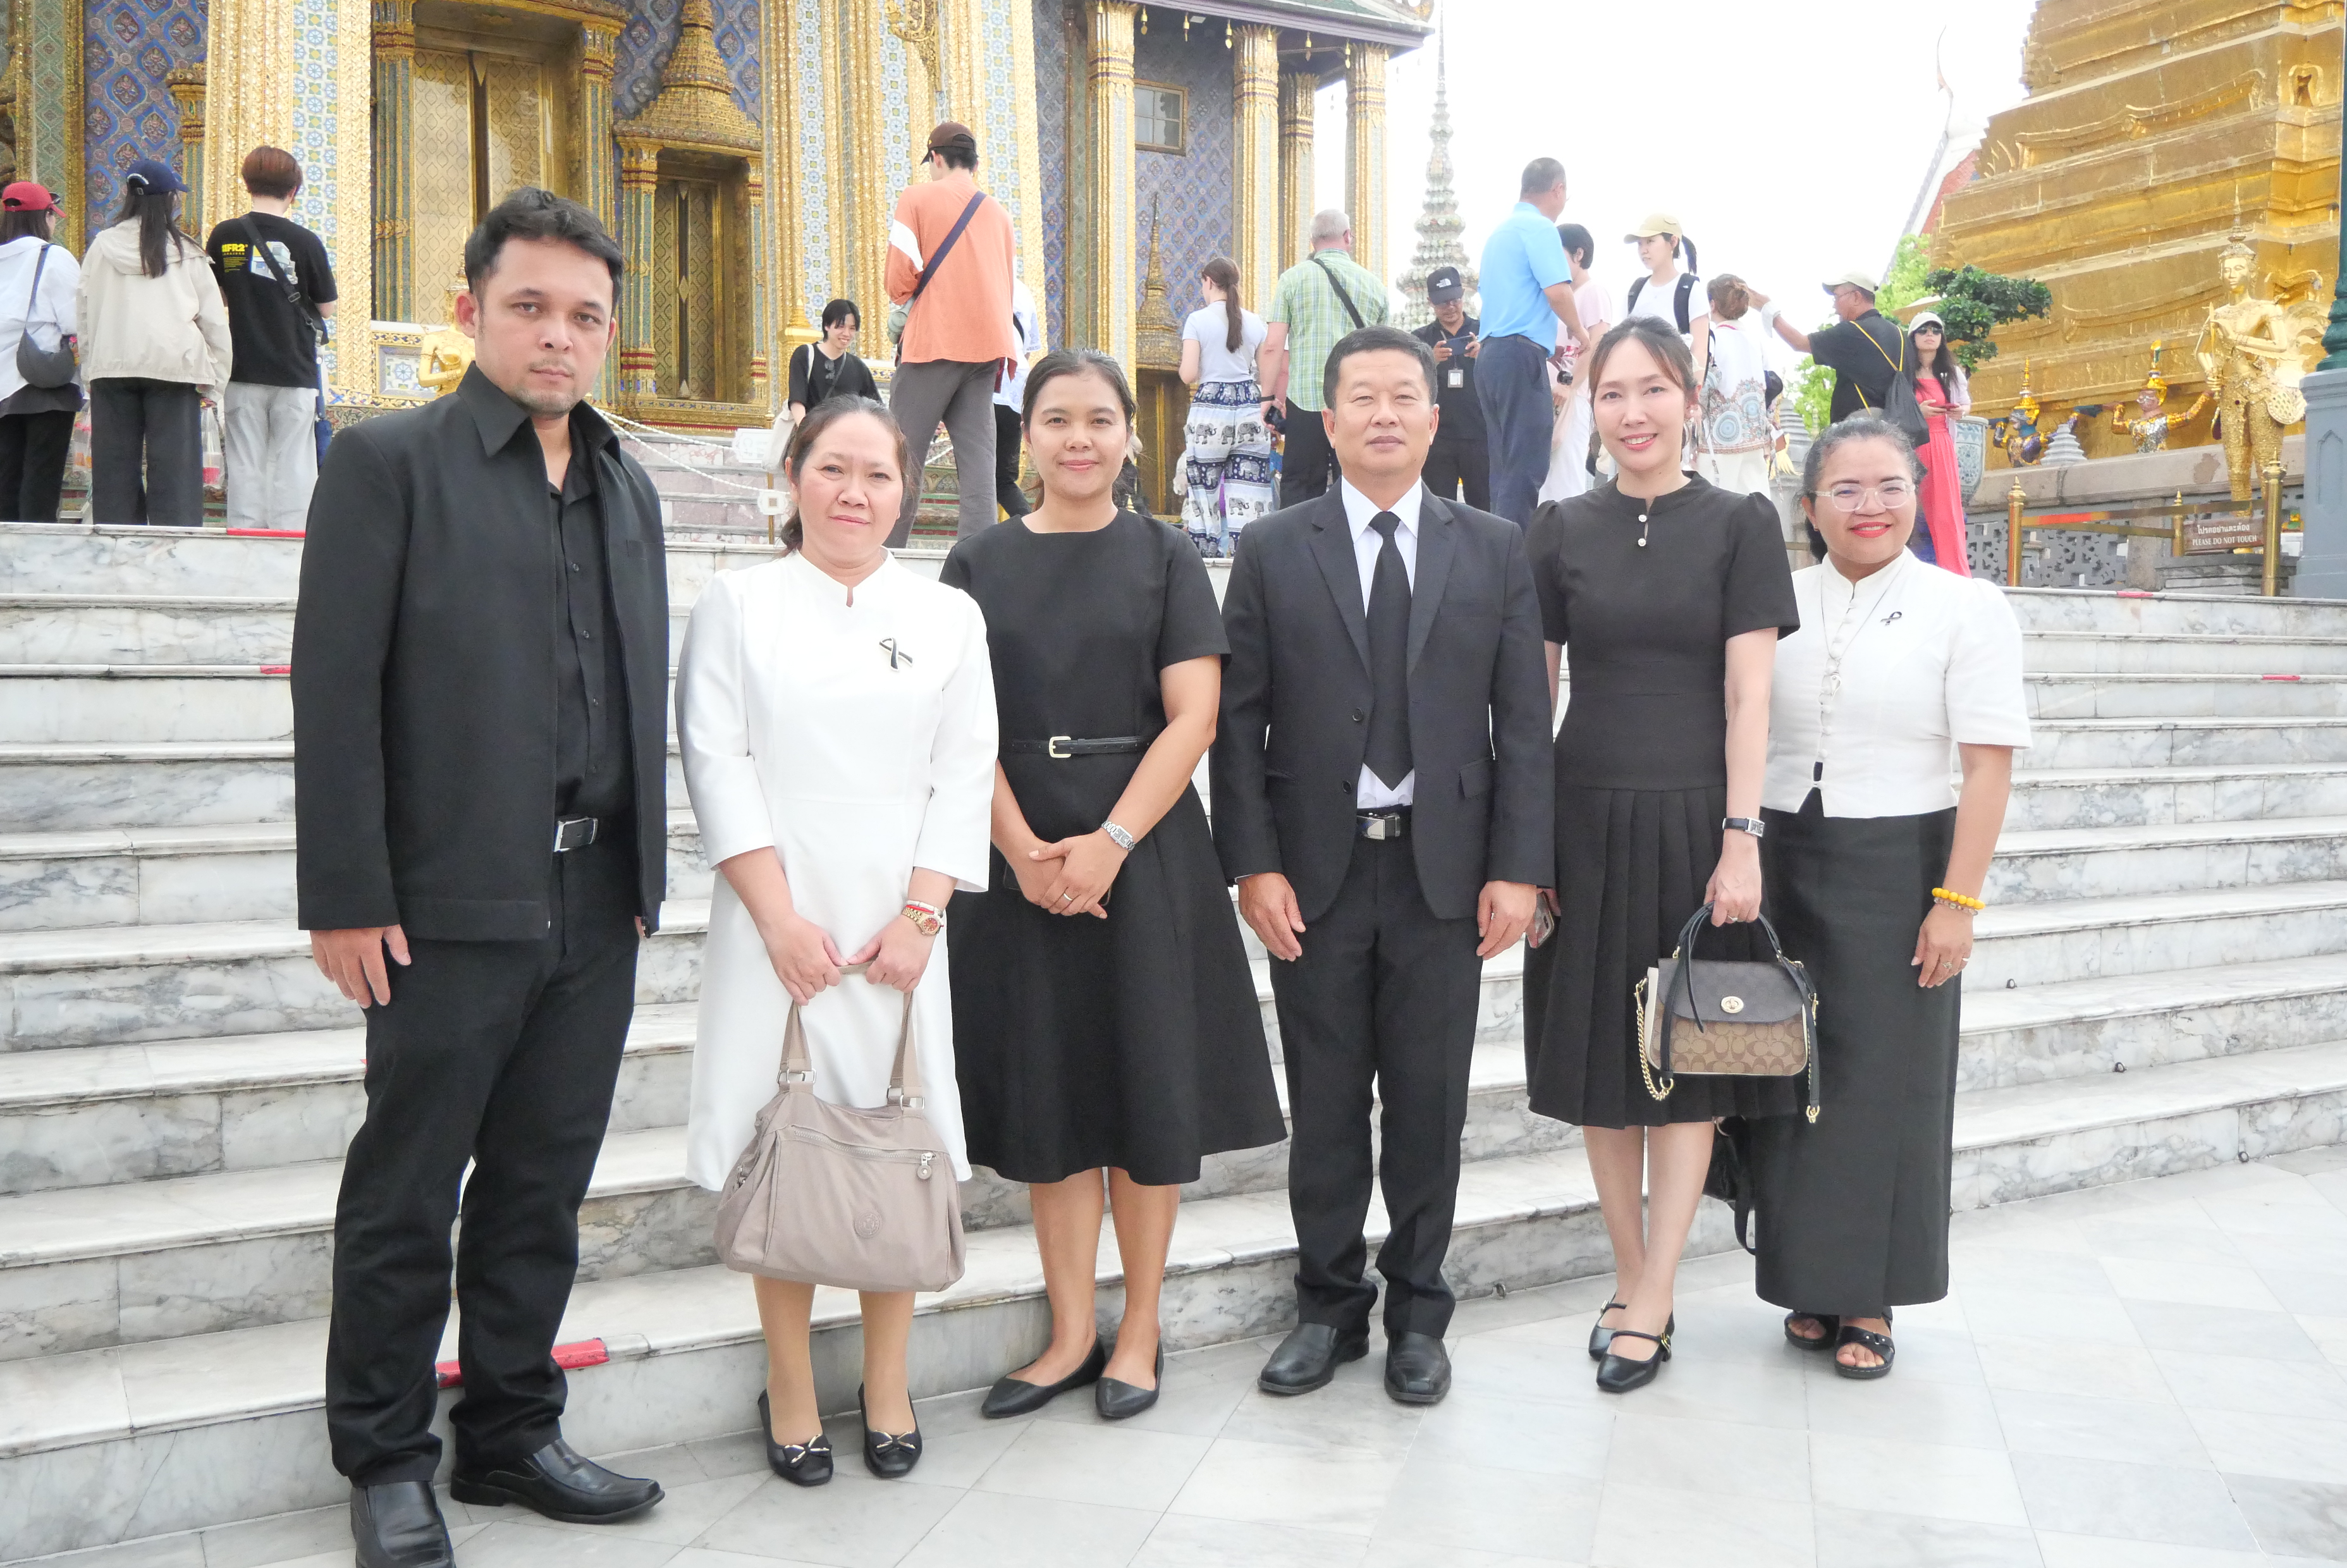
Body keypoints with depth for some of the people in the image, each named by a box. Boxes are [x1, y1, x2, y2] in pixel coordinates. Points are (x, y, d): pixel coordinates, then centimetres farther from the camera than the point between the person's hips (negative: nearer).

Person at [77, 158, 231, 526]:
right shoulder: (186, 251, 1)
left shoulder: (102, 246, 6)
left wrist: (88, 371, 17)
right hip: (175, 366, -2)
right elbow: (214, 320, 1)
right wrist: (214, 382, 8)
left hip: (111, 366, 2)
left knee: (115, 467, 7)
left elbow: (84, 313, 9)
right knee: (175, 468, -3)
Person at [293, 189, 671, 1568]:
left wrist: (646, 873, 12)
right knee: (408, 1194, 6)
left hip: (596, 908, 6)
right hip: (453, 904, -5)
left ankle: (513, 1433, 28)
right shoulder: (388, 463, -3)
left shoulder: (628, 489, 15)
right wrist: (347, 898, -13)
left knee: (544, 1188, 14)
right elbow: (337, 693, -8)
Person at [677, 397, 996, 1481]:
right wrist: (781, 920, -10)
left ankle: (886, 1386, 19)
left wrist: (917, 917, -6)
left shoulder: (948, 615, 10)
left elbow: (964, 773, 5)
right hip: (777, 920, -1)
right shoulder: (739, 602, 6)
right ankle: (789, 1390, 15)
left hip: (901, 925, 1)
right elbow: (716, 762, -2)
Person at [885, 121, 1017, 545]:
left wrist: (906, 298, 14)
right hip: (987, 345, 4)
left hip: (933, 340, -4)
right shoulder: (999, 213, 16)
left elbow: (900, 279, -7)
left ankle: (887, 551, -1)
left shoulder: (917, 198, 1)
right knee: (977, 457, -1)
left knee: (905, 453, 0)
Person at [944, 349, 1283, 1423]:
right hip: (1021, 861, 2)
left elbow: (1192, 717, -5)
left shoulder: (1165, 558, 4)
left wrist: (1110, 843, -15)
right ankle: (1071, 1335, 18)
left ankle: (1139, 1332, 16)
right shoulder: (979, 566, 8)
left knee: (1147, 1088, 2)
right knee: (1045, 1091, 5)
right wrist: (1025, 852, -13)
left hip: (1144, 853, -1)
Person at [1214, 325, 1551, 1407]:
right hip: (1316, 870, 0)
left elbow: (1522, 718, 3)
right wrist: (1253, 864, -8)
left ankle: (1418, 1314, 24)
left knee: (1429, 1105, 8)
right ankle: (1329, 1307, 25)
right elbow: (1239, 718, 1)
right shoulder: (1274, 550, 4)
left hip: (1443, 868, 1)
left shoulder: (1495, 549, 6)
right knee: (1324, 1106, 9)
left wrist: (1518, 867, -4)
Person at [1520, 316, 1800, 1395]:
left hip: (1693, 819, -2)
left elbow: (1748, 695, -4)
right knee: (1602, 1055, 8)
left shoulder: (1740, 524, 0)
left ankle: (1650, 1307, 10)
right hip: (1586, 818, 2)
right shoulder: (1563, 530, 5)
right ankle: (1630, 1278, 22)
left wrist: (1741, 839, -11)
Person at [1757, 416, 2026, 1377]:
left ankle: (1870, 1300, 17)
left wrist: (1956, 901, -14)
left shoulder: (1967, 609, -3)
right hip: (1780, 864, 3)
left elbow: (1989, 765, -8)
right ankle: (1811, 1286, 21)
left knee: (1884, 1080, 4)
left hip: (1896, 870, -2)